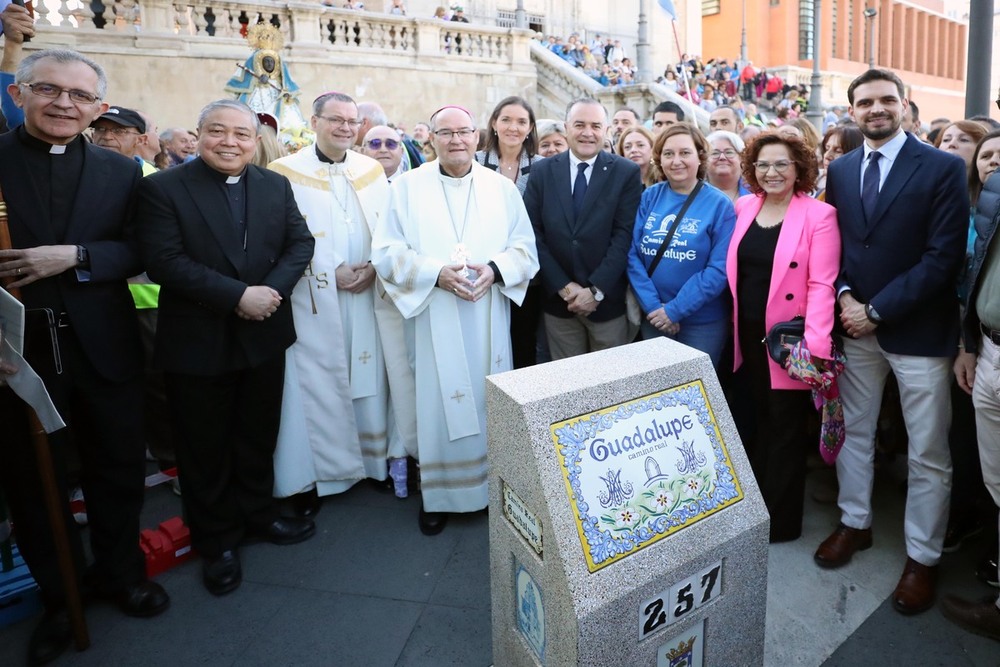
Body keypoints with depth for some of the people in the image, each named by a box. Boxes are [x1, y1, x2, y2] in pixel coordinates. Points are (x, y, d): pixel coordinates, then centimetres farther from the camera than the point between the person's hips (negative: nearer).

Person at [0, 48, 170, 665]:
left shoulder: (122, 171, 4)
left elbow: (139, 250, -2)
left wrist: (74, 256, -17)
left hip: (104, 347, 1)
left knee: (118, 471, 15)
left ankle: (121, 574, 38)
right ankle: (60, 597, 35)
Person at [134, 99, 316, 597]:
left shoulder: (276, 186, 6)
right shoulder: (161, 188, -8)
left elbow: (300, 242, 1)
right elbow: (163, 261, -17)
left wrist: (273, 290, -16)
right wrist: (238, 295, -23)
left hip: (265, 336, 4)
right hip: (196, 343, -3)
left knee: (258, 437, 18)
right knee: (205, 447, 11)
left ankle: (258, 514, 39)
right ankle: (216, 541, 30)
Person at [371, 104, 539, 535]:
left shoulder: (502, 188, 7)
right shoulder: (408, 186, 2)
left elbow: (525, 249, 5)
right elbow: (386, 251, -3)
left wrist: (495, 269, -16)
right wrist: (435, 273, -18)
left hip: (488, 322, 2)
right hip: (433, 321, -1)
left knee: (489, 405, 10)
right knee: (437, 406, 4)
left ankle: (492, 486, 27)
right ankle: (438, 494, 20)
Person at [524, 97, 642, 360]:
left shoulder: (627, 172, -1)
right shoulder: (542, 171, 4)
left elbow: (624, 235, -7)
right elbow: (533, 233, -1)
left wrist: (596, 290, -14)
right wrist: (563, 286, -9)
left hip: (608, 300, -1)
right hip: (557, 299, 2)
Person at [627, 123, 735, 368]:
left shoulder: (719, 205, -7)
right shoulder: (648, 198, 1)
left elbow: (719, 269, -13)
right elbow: (632, 254, -4)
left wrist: (675, 310, -17)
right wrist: (653, 306, -13)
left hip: (702, 322, -2)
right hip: (653, 318, 3)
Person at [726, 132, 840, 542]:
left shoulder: (819, 215, -8)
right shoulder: (743, 208, 7)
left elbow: (822, 284, -14)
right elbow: (735, 270, 9)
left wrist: (816, 345, -23)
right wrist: (735, 331, 2)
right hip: (747, 336, 5)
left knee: (784, 427, 7)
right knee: (755, 422, 16)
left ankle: (781, 519, 23)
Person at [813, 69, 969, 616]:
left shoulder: (943, 168, -7)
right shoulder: (839, 170, 8)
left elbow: (944, 256, -13)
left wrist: (876, 310, -15)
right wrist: (843, 295, -9)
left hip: (918, 330, -4)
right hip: (855, 325, 4)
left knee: (928, 453, 5)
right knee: (853, 432, 15)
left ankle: (921, 556, 21)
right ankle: (854, 522, 33)